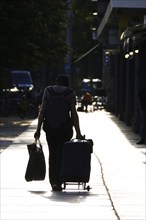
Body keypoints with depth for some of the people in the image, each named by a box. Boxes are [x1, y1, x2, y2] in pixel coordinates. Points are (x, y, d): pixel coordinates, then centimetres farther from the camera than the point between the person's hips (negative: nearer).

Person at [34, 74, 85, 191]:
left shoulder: (48, 90, 6)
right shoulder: (70, 93, 1)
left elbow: (42, 111, -1)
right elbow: (74, 114, -6)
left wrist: (38, 129, 0)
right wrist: (78, 133, -6)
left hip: (49, 126, 2)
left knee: (52, 154, 14)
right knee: (61, 154, 8)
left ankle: (53, 182, 9)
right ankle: (58, 182, -1)